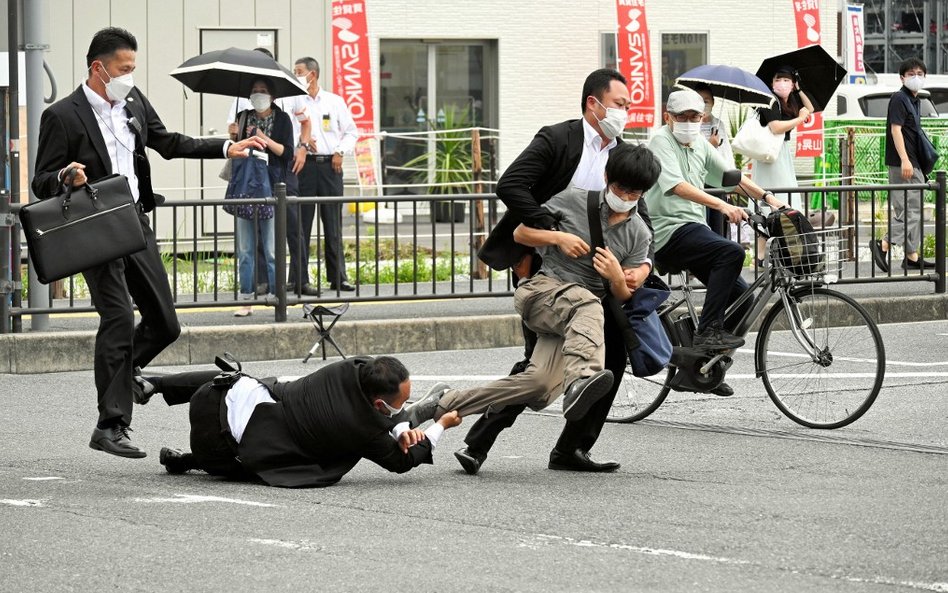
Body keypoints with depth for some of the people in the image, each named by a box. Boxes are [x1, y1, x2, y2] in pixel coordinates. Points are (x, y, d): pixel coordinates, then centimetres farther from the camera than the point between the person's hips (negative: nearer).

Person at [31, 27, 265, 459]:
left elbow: (168, 143, 22)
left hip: (135, 222, 7)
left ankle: (117, 372, 33)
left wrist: (227, 149, 17)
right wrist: (66, 177, -30)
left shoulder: (133, 101, 9)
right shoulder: (62, 117, -10)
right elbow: (41, 184, -8)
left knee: (164, 324, 7)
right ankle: (110, 426, -12)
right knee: (119, 317, -16)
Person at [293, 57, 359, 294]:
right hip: (304, 165, -2)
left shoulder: (335, 102, 11)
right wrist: (301, 140, -15)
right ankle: (300, 279, -3)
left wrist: (340, 152, -1)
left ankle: (338, 277, 11)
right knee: (301, 223, -4)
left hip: (330, 165, 2)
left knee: (333, 222, 5)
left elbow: (351, 132, 13)